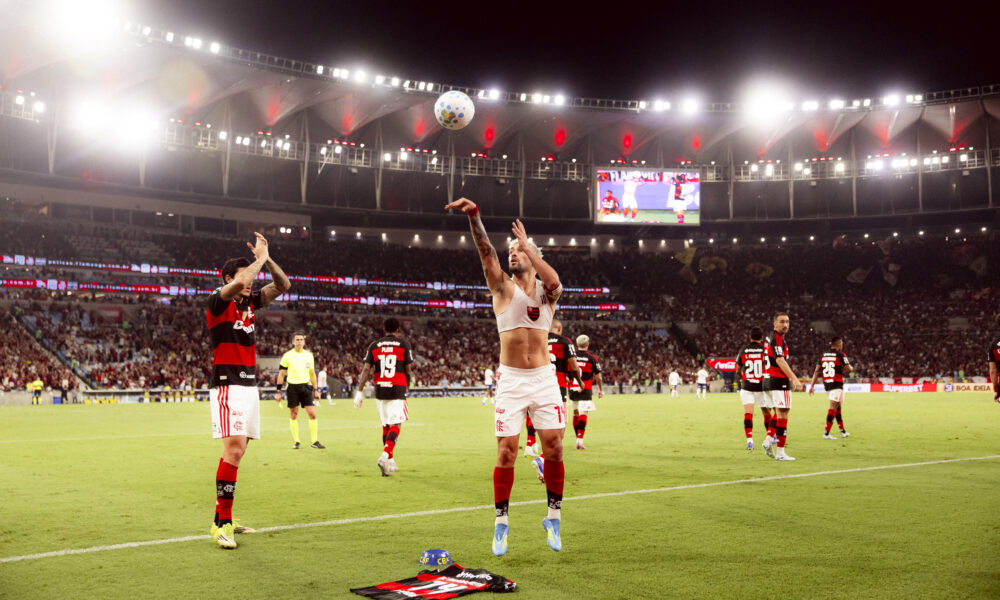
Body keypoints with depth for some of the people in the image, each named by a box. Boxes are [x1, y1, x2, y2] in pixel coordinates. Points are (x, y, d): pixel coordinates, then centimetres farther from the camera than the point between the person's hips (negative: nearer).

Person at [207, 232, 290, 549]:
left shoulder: (250, 301, 14)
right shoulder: (218, 301, -7)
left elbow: (283, 286, 13)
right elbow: (240, 283, -27)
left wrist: (267, 259, 1)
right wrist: (260, 259, -12)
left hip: (249, 386, 8)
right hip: (228, 386, -8)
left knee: (237, 451, 9)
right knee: (234, 450, -17)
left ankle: (223, 518, 17)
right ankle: (223, 525, -14)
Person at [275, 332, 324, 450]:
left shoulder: (309, 355, 8)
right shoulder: (287, 355, -1)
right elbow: (281, 374, 2)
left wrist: (316, 390, 13)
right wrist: (278, 392, -1)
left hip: (306, 387, 2)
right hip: (292, 387, -2)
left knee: (312, 414, -6)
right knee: (293, 415, 4)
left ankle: (314, 441, 2)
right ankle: (296, 442, 14)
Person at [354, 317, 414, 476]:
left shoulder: (374, 346, 7)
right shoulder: (403, 344, 1)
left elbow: (366, 370, 0)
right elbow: (408, 370, 3)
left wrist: (360, 392, 1)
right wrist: (408, 385, 23)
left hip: (380, 390, 3)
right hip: (397, 390, -3)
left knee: (386, 426, 14)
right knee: (395, 425, -4)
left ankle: (390, 462, 19)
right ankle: (384, 456, -25)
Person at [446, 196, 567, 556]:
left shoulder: (546, 291, 4)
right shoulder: (503, 286, 2)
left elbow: (554, 282, -22)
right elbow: (486, 252, -15)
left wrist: (528, 246, -19)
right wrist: (473, 215, -29)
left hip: (544, 378, 1)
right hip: (510, 380, -1)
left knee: (553, 449, 1)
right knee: (506, 454, -1)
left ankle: (553, 517, 18)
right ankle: (501, 522, 13)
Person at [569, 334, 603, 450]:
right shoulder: (591, 358, -4)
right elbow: (598, 377, 2)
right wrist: (601, 389, 15)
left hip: (572, 389, 3)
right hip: (585, 390, -3)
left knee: (575, 413, 14)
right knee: (583, 414, -5)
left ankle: (578, 438, 22)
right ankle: (580, 439, -15)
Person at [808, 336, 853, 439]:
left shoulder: (823, 355, 9)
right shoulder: (840, 355, -8)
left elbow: (817, 371, 7)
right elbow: (848, 369, -8)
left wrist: (812, 385, 8)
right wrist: (851, 367, 16)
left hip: (826, 384, 7)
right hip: (836, 384, -7)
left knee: (838, 407, 18)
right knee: (833, 407, -7)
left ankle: (843, 431, 26)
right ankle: (826, 433, -12)